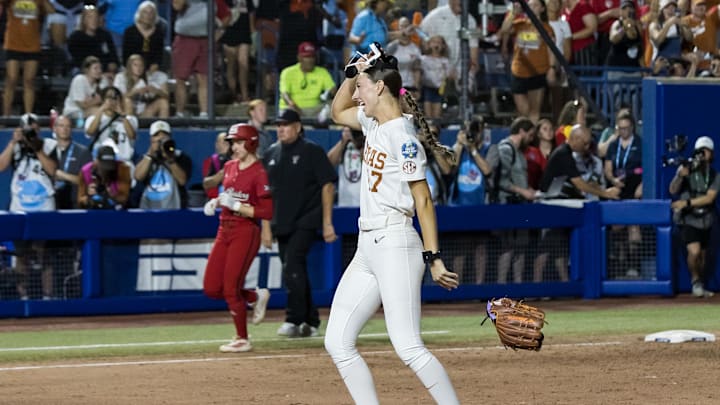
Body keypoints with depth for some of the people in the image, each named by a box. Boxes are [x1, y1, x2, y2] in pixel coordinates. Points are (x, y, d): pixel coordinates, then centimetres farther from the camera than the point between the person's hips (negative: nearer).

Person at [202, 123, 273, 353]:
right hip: (225, 231, 8)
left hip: (246, 232, -8)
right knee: (211, 289, 4)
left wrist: (235, 205, -21)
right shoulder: (229, 167, 10)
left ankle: (242, 340, 7)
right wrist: (216, 202, 6)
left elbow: (267, 212, -17)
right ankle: (256, 297, 26)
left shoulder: (259, 173, -13)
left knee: (231, 288, -8)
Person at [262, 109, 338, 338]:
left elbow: (327, 185, -6)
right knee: (295, 272, 9)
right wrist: (266, 226, 11)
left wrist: (327, 222, -11)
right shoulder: (271, 154, 13)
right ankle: (310, 322, 17)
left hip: (305, 222, -6)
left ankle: (294, 320, -18)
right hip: (282, 224, 6)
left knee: (292, 267, -18)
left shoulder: (311, 151, -4)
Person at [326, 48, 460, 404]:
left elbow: (423, 200, -15)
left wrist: (433, 257, -19)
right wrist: (357, 73, 14)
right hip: (367, 249, 9)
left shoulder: (402, 137, -13)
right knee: (337, 342, 5)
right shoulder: (373, 123, 12)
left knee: (407, 346, -16)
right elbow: (338, 112, 32)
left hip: (395, 244, -9)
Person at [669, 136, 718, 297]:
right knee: (694, 251, -20)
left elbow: (709, 198, -9)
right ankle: (696, 282, 2)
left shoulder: (714, 176, 2)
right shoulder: (686, 168, -4)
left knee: (702, 255, 8)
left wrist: (687, 203, -19)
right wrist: (680, 176, -31)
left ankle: (701, 287, 23)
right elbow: (673, 190, -12)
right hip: (687, 219, -3)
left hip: (705, 220, 3)